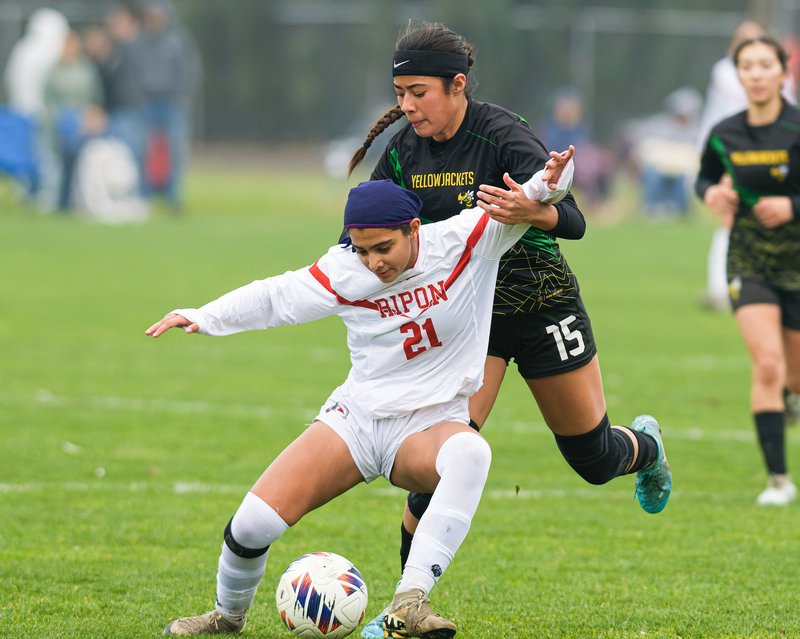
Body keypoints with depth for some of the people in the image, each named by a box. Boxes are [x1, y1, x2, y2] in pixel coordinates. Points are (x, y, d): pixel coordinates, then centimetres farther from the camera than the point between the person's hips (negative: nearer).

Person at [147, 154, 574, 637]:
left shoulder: (463, 242, -10)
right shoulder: (344, 273, -7)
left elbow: (524, 200, -11)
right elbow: (276, 297, -1)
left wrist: (548, 183, -33)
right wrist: (203, 318, -10)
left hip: (431, 426, -1)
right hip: (355, 418, 2)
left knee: (470, 453, -40)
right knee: (255, 521, -13)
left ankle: (410, 600, -44)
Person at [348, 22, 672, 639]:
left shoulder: (503, 136, -23)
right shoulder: (404, 152, -7)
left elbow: (573, 222, -31)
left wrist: (531, 211, -53)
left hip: (541, 304, -3)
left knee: (593, 458, 11)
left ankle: (645, 446, 48)